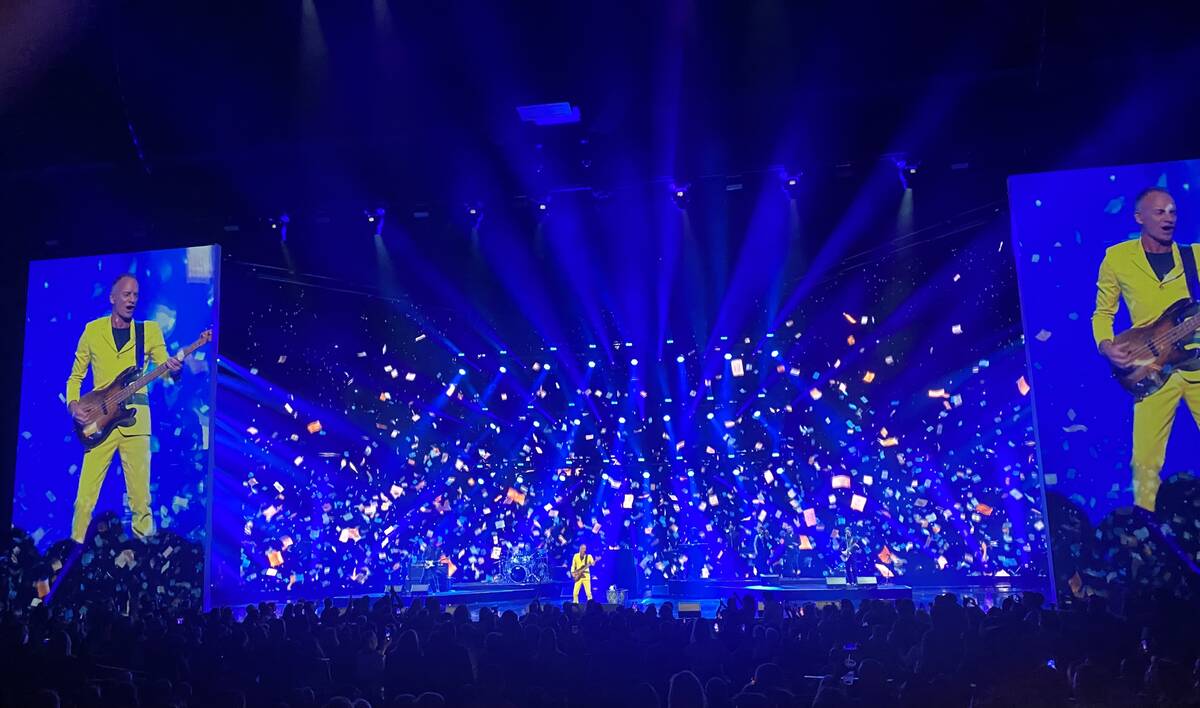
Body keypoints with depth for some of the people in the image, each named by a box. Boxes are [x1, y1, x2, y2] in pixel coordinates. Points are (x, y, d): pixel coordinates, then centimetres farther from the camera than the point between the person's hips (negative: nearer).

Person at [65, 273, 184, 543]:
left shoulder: (150, 330, 9)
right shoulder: (92, 330, 10)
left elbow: (166, 368, 1)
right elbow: (75, 376, 16)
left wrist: (174, 369, -23)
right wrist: (73, 403, -2)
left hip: (135, 419, 0)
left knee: (140, 497, -1)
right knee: (85, 496, -3)